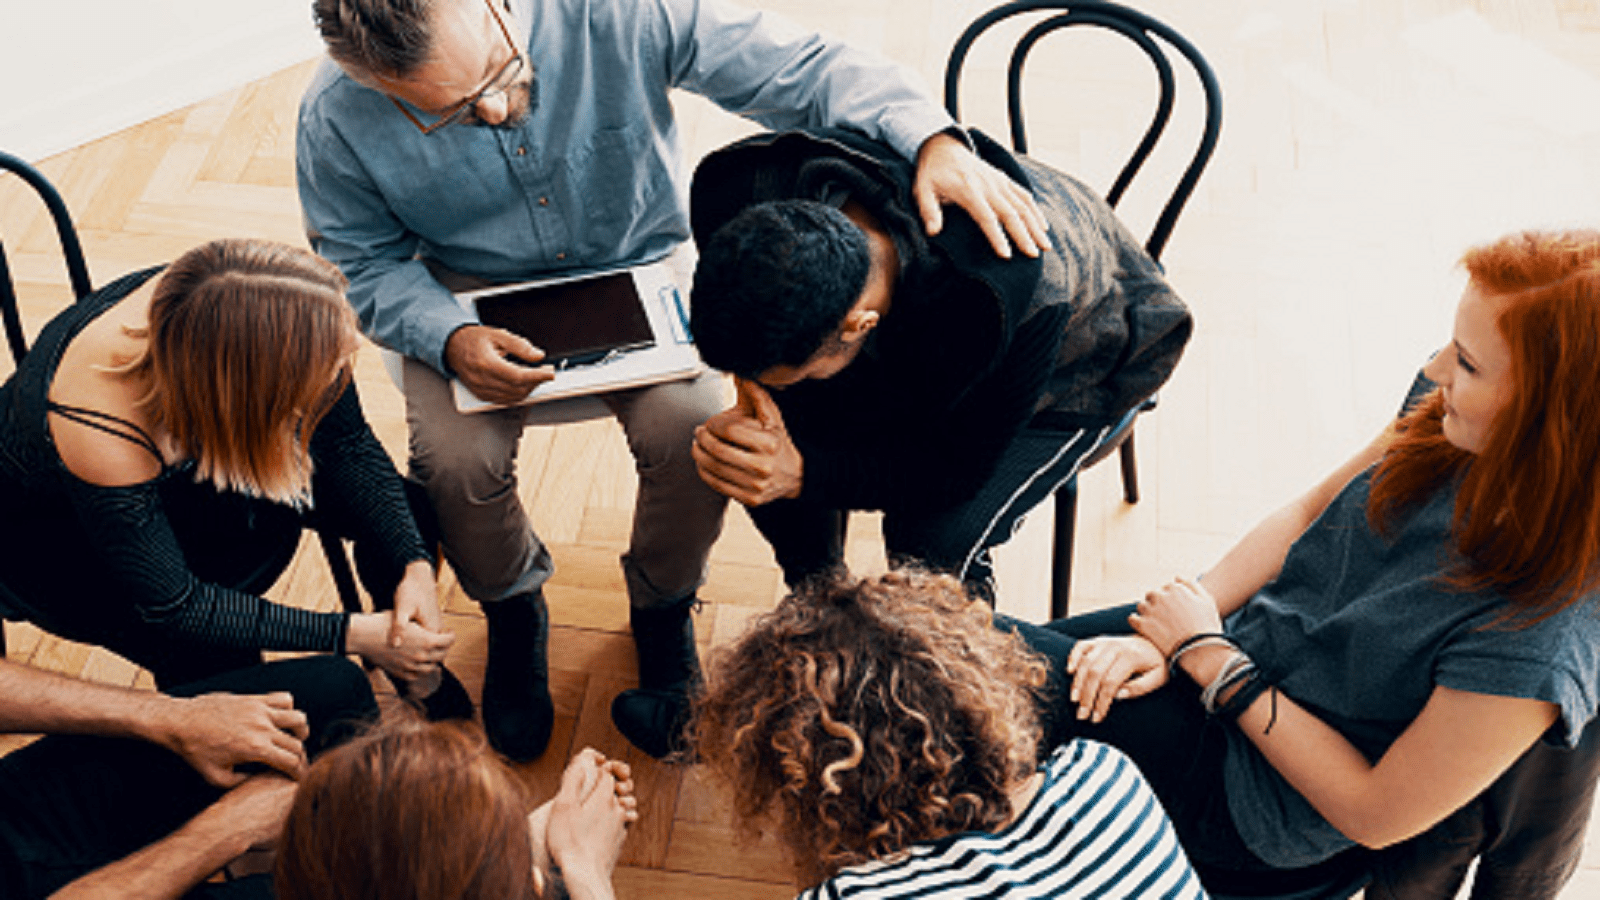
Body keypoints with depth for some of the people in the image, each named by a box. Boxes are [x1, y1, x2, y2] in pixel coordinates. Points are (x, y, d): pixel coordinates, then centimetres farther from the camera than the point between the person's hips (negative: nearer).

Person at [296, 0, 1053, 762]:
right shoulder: (337, 120, -21)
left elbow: (799, 71, -23)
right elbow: (362, 265, -6)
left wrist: (931, 139, -39)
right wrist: (449, 340, -27)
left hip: (639, 268, 0)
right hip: (472, 299, 1)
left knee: (692, 430, -27)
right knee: (456, 458, -26)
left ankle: (662, 608, 8)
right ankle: (513, 610, 11)